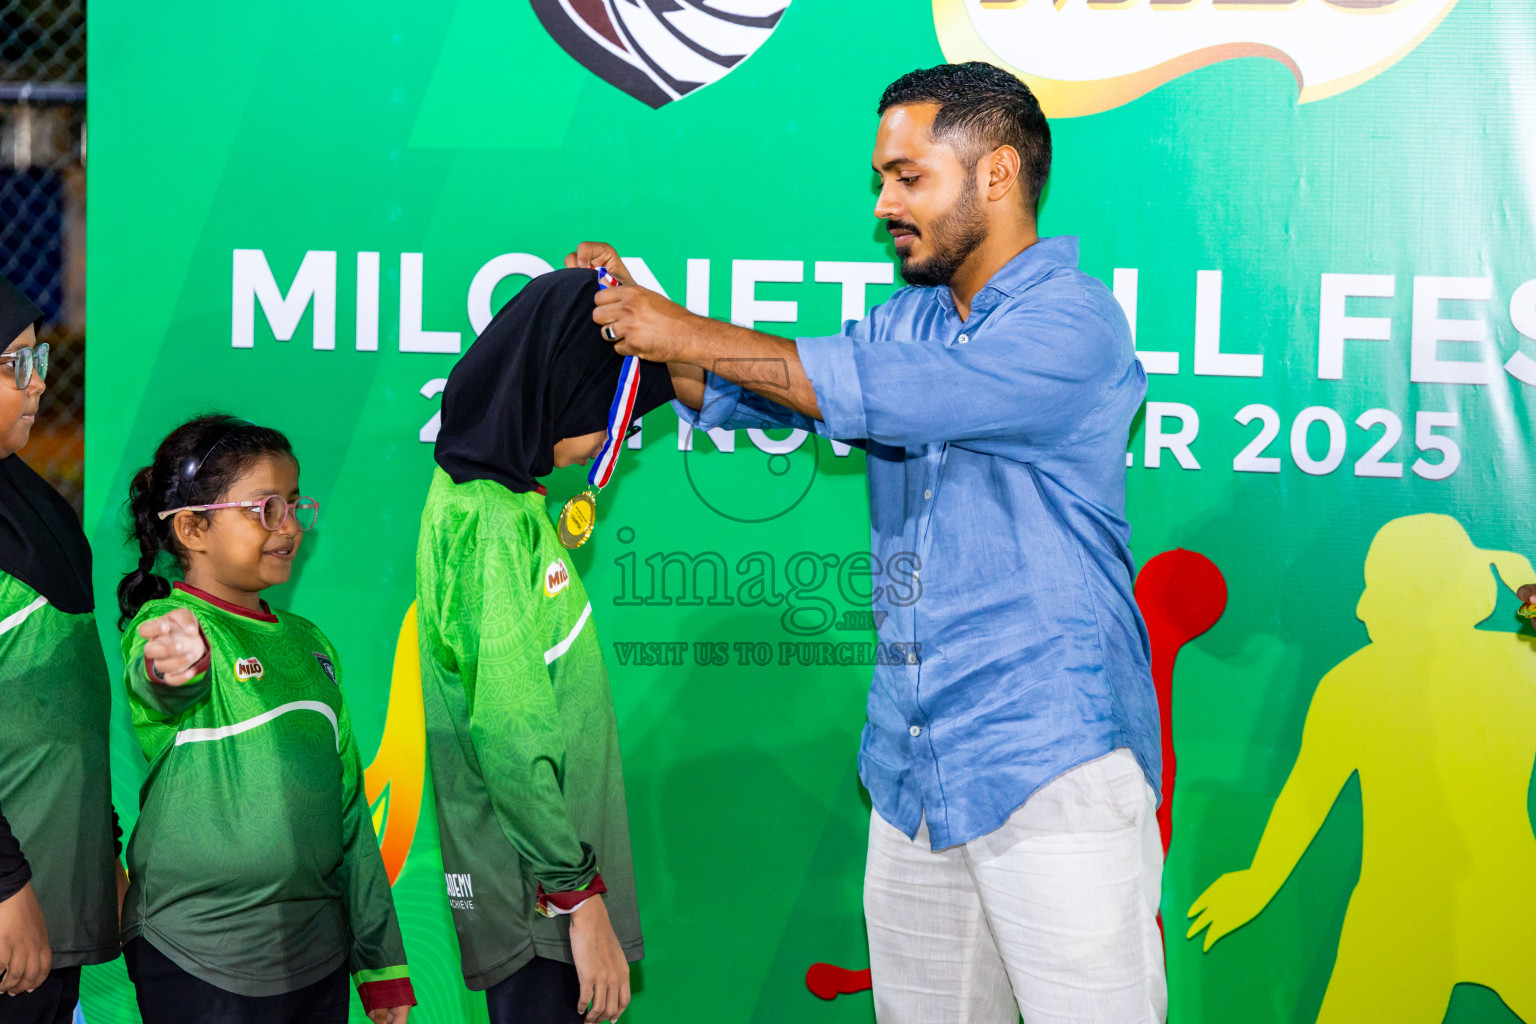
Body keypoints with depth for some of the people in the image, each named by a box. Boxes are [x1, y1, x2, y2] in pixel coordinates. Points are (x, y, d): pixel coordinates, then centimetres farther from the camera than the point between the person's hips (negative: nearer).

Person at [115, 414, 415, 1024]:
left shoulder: (308, 643, 13)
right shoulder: (166, 626, -9)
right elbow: (159, 688, -34)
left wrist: (381, 961, 15)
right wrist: (175, 670, -58)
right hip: (199, 966, -6)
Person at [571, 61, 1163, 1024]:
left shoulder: (1073, 321, -10)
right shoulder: (908, 319, 16)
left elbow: (884, 396, -22)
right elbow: (743, 389, 22)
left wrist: (692, 333, -17)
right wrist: (638, 314, 4)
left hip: (1052, 764, -7)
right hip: (915, 768, 7)